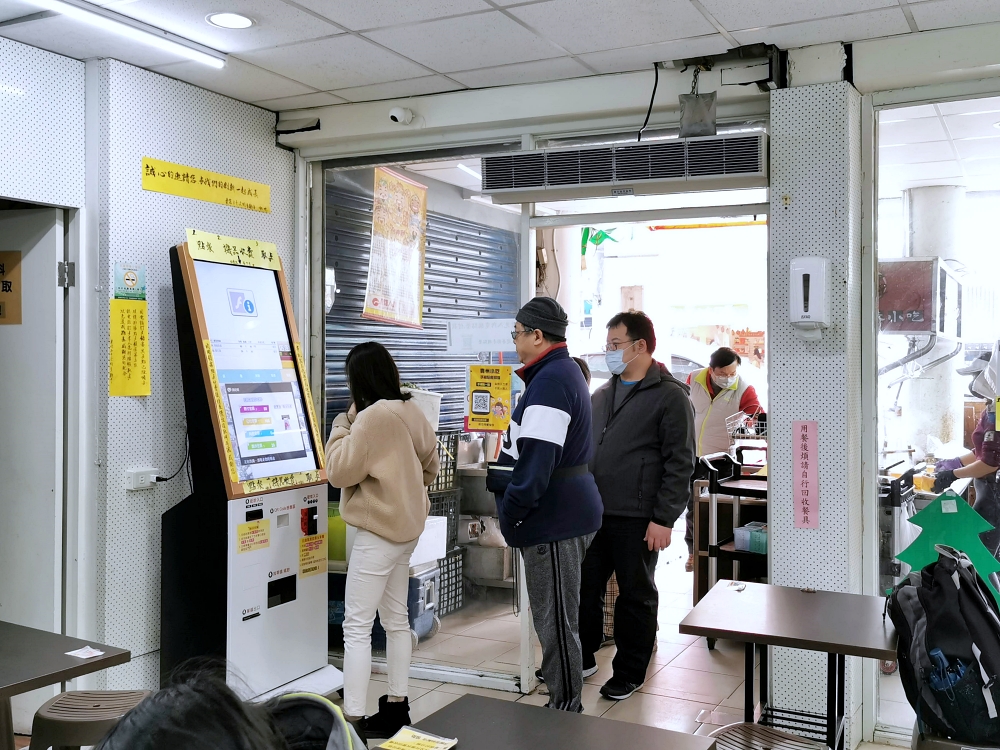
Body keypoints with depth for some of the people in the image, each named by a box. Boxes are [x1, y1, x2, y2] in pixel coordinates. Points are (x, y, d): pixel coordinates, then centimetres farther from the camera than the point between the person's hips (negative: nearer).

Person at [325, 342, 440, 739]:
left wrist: (342, 426, -4)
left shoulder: (372, 417, -20)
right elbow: (430, 466, 14)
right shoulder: (411, 411, 4)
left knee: (357, 627, -4)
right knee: (396, 619, 16)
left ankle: (353, 720, -2)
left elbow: (339, 472, -15)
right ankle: (396, 706, 26)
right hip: (406, 527, 9)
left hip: (378, 531, -9)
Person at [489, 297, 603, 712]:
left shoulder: (549, 381, -19)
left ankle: (565, 707, 11)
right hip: (568, 509, 11)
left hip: (554, 521, -11)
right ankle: (564, 702, 30)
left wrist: (508, 515, -16)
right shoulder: (566, 371, 16)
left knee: (556, 621, 0)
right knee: (556, 616, 19)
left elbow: (535, 461, -24)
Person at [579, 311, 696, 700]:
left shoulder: (670, 397, -8)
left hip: (636, 520, -6)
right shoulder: (603, 394, 14)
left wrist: (664, 519, -16)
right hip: (592, 514, 7)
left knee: (636, 595, 8)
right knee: (584, 588, 13)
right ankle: (581, 657, 30)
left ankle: (629, 672, 22)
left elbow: (680, 463, -12)